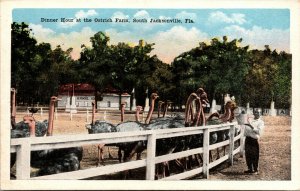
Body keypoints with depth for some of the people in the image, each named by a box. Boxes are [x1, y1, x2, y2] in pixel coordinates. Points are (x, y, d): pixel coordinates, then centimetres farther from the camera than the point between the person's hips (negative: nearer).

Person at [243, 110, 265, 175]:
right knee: (248, 155, 11)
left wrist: (252, 127, -20)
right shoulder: (251, 120, 19)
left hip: (254, 140, -7)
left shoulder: (260, 122, -1)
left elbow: (259, 131, -16)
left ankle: (255, 170, 10)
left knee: (254, 156, -2)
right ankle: (250, 169, 23)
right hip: (247, 138, 7)